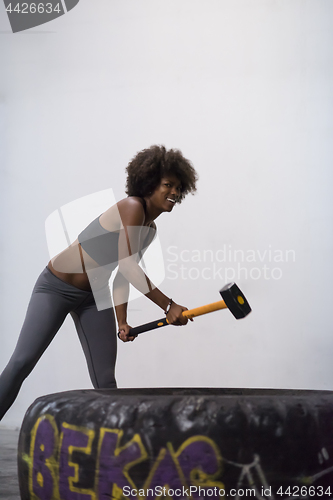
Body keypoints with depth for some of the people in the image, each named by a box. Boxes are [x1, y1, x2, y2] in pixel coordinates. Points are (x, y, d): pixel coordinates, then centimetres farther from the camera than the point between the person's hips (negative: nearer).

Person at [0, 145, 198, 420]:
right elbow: (128, 266, -29)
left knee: (105, 381, -1)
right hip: (56, 287, -8)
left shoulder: (150, 229, 5)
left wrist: (122, 322, -2)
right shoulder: (132, 207, -21)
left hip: (93, 297, 8)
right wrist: (168, 306, -29)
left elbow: (123, 276, 7)